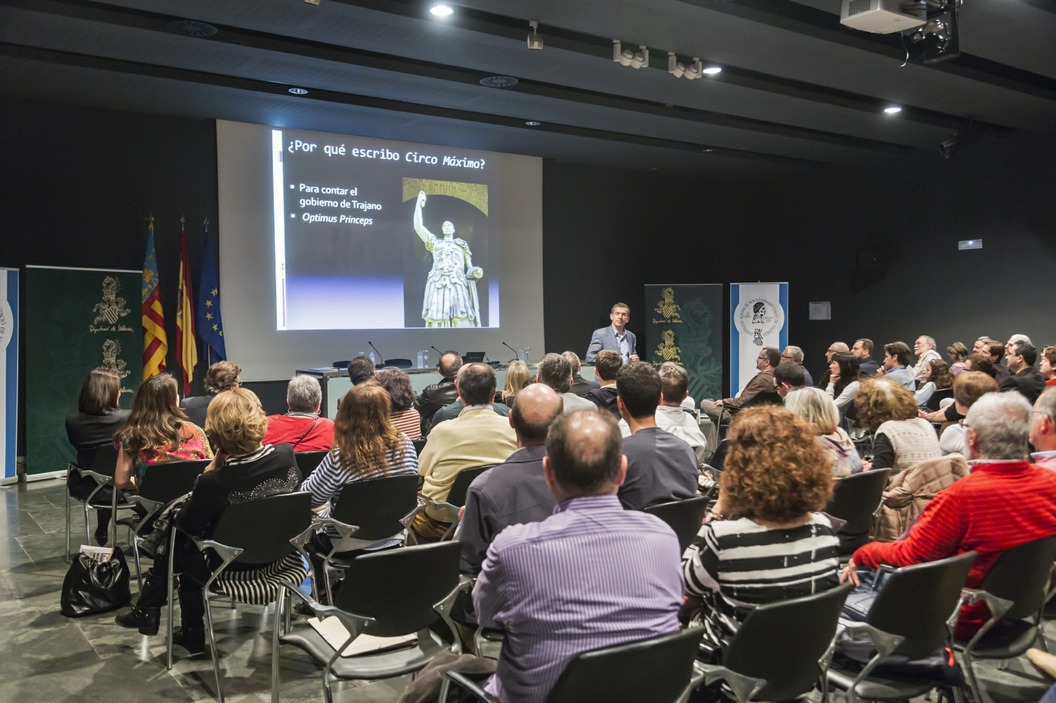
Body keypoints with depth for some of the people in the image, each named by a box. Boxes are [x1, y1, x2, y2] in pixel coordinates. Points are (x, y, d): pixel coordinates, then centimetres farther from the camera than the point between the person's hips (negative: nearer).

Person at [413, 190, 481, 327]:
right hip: (438, 286, 0)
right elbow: (418, 227, 12)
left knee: (462, 322, -15)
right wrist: (419, 204, 12)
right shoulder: (435, 242, 22)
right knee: (438, 320, -13)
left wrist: (476, 272, -1)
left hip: (458, 286, 0)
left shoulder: (462, 244, 25)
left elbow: (470, 267, 22)